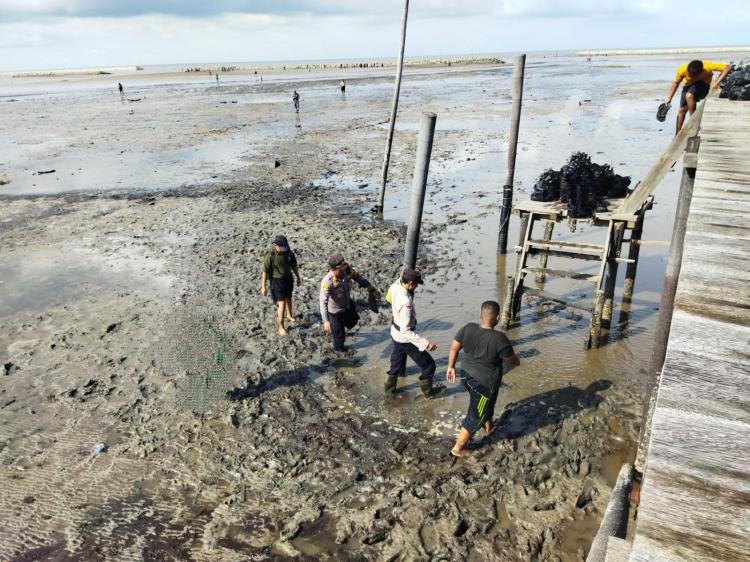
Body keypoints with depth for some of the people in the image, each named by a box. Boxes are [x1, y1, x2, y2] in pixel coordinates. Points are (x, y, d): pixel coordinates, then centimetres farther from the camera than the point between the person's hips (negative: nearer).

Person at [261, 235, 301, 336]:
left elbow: (294, 266, 6)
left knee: (288, 299, 25)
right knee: (282, 304, -8)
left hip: (288, 279, 5)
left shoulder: (289, 252, -9)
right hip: (277, 281, -5)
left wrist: (298, 278, 16)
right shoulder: (270, 255, -23)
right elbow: (265, 271, -18)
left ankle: (289, 315, 53)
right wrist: (263, 287, -16)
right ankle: (281, 327, 5)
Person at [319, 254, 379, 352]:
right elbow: (323, 302, -45)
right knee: (339, 333, 14)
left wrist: (372, 289, -4)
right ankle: (338, 348, 48)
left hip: (347, 304, 6)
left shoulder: (347, 271, -25)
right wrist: (326, 321, -52)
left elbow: (359, 278, -6)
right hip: (335, 310, -6)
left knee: (352, 321, 31)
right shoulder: (327, 282, -40)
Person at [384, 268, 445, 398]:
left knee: (397, 362, 31)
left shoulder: (395, 287, -14)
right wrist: (426, 343, -36)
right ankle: (428, 391, 32)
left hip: (395, 333, 9)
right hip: (405, 338, -9)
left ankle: (390, 388, 48)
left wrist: (403, 275, 15)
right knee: (428, 364, 11)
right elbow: (406, 331, -36)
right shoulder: (406, 303, -38)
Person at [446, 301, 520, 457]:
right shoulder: (499, 339, -28)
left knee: (487, 402, 34)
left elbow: (454, 348, -3)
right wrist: (517, 361, 12)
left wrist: (451, 367, 11)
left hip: (467, 375, 7)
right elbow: (512, 360, -12)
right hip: (484, 384, -6)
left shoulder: (468, 328, -13)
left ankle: (488, 425, 59)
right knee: (476, 416, 13)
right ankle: (458, 448, 24)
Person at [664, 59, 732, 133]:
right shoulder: (682, 70, -28)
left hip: (703, 85, -3)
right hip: (689, 85, 3)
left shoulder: (707, 66, -35)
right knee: (682, 110, -3)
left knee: (689, 96, -32)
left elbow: (728, 67, -32)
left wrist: (717, 82, -41)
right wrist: (669, 97, -14)